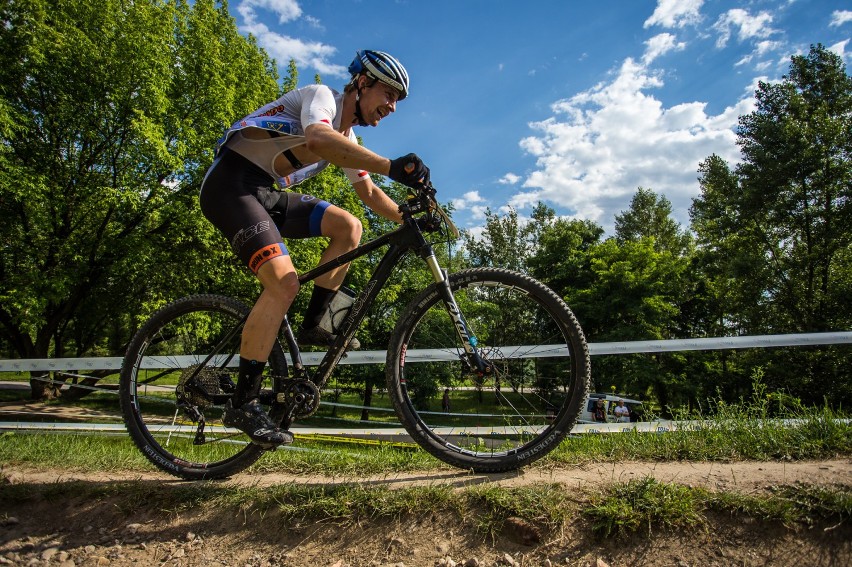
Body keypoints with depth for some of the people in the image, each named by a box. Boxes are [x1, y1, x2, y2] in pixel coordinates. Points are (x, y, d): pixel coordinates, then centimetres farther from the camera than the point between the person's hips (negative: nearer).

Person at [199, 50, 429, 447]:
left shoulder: (347, 138, 17)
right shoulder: (322, 96, -9)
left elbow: (369, 194, 18)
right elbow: (318, 139, -32)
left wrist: (408, 218, 2)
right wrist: (392, 167, -41)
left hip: (267, 193, 9)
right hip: (231, 184, -8)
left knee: (348, 227, -7)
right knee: (284, 283, -24)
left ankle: (312, 325, -3)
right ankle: (242, 403, -16)